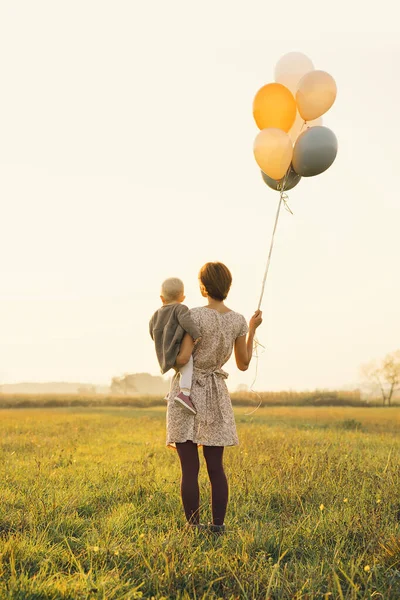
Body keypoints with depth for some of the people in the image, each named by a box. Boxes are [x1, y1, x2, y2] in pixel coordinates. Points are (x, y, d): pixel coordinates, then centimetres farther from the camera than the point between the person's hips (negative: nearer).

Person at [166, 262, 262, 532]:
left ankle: (193, 526, 3)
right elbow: (244, 364, 10)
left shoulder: (195, 315, -14)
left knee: (190, 468, 0)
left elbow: (182, 359, -19)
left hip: (187, 392, -4)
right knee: (216, 467, 11)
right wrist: (252, 329, 19)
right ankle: (218, 525, 10)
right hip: (216, 394, 4)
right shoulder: (238, 321, 0)